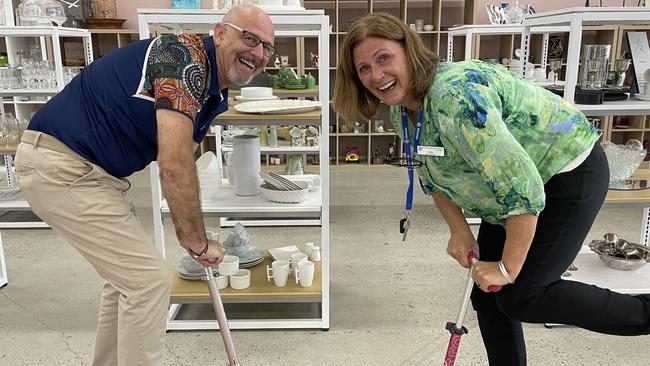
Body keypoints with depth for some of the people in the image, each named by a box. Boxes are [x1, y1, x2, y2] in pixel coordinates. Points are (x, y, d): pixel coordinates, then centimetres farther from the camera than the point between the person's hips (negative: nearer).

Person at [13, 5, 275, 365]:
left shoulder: (211, 92, 10)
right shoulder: (186, 56, -20)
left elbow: (179, 163, 15)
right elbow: (174, 164, -27)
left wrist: (186, 233, 9)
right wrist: (199, 241, -16)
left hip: (89, 169, 10)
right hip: (61, 164, -10)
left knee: (129, 274, 19)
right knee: (149, 278, -7)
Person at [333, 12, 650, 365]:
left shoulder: (454, 94, -34)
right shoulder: (401, 110, -6)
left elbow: (523, 187, -34)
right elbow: (431, 176, 10)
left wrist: (508, 269, -23)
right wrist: (459, 231, 0)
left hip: (568, 174, -8)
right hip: (509, 190, 8)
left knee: (519, 297, -6)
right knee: (487, 297, 9)